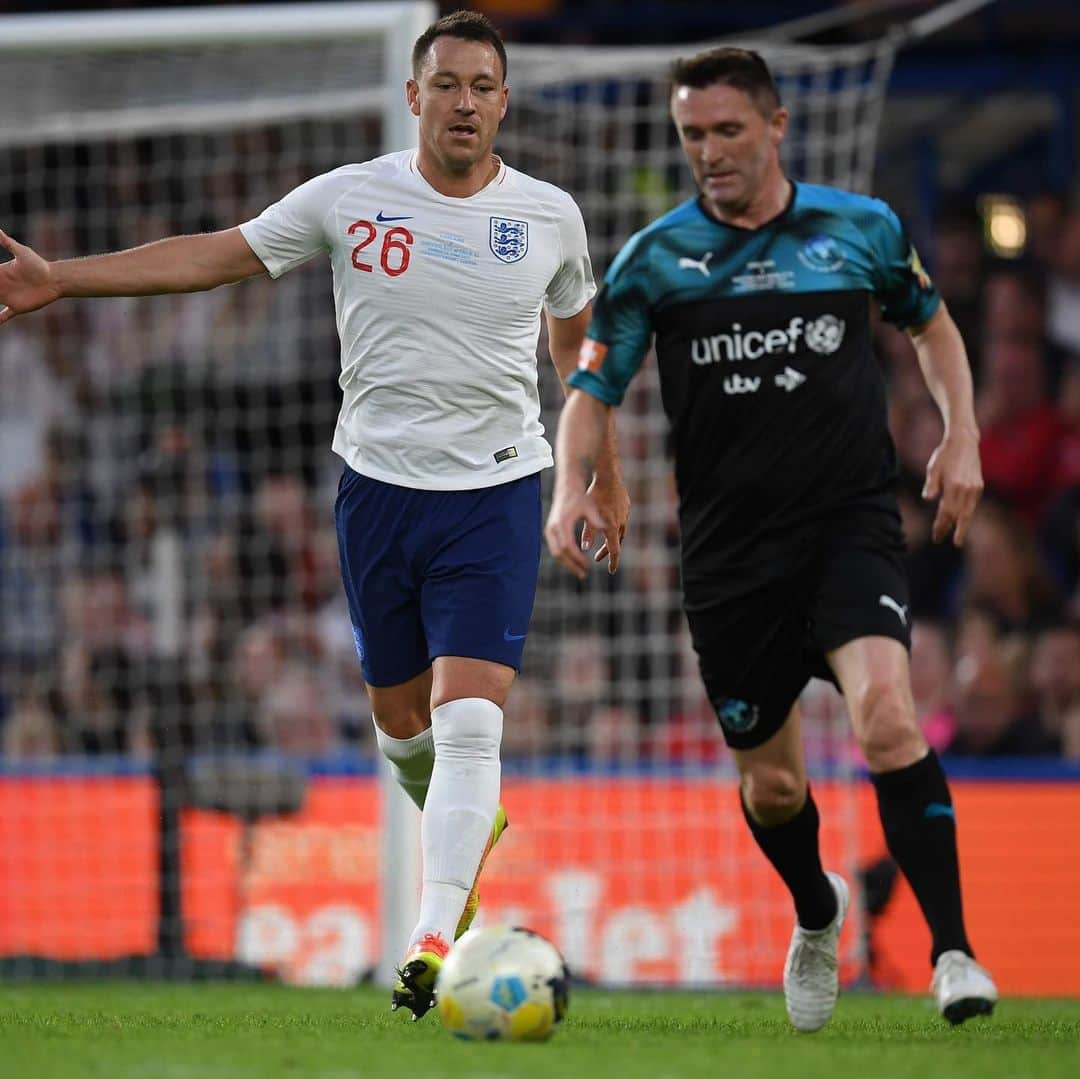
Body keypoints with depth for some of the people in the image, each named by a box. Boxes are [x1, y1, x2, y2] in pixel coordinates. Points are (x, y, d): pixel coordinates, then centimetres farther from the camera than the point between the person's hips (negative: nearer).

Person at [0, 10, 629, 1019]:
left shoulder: (548, 215, 0)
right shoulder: (349, 197, -3)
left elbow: (576, 342, 17)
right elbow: (213, 255, 0)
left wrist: (606, 473, 22)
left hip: (496, 493, -2)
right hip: (378, 483, 2)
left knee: (468, 719, -16)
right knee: (400, 719, 12)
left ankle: (433, 939, -21)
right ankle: (470, 828, 44)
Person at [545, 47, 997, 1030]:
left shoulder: (863, 229, 4)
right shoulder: (655, 257, 2)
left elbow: (932, 323, 21)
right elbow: (593, 388, 4)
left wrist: (960, 438, 7)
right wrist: (572, 486, -15)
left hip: (852, 524, -1)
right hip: (730, 548, 2)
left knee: (885, 714, -27)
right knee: (771, 784, 9)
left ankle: (952, 950, -25)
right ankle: (816, 913, 43)